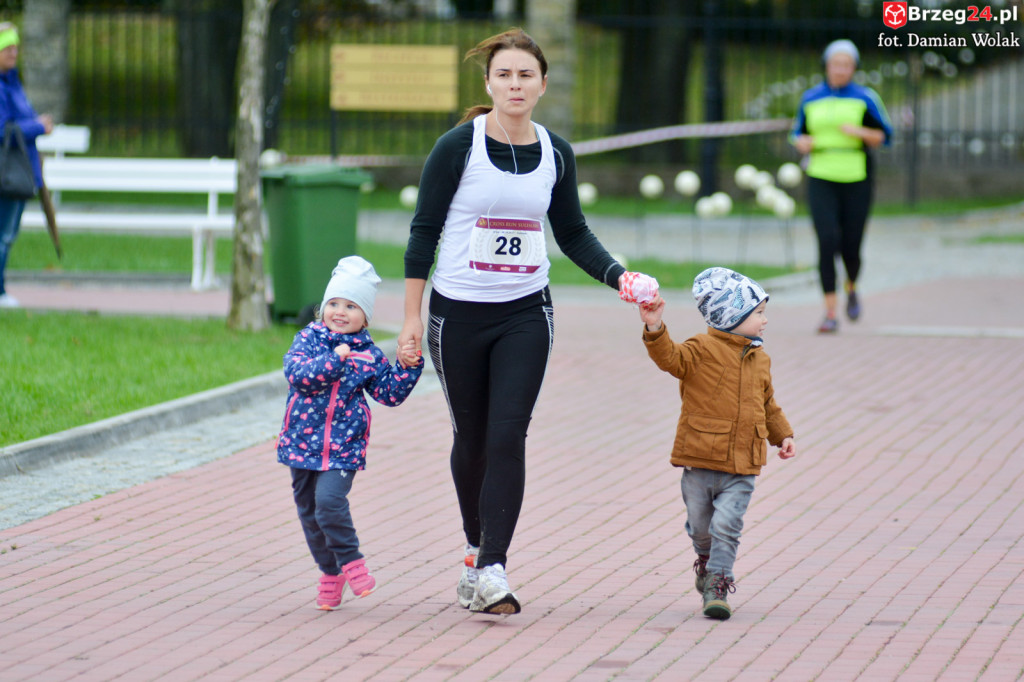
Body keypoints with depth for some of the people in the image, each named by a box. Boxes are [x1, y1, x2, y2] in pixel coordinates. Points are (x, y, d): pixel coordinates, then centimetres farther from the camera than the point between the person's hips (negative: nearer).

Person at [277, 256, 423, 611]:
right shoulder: (309, 339, 0)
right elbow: (296, 372, -17)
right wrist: (334, 359, -23)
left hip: (344, 447, -2)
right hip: (303, 443, 2)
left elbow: (390, 393, 5)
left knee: (330, 501, -23)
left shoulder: (368, 354, 4)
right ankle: (330, 572, 27)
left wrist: (407, 367, -9)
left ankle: (350, 559, -4)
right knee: (309, 510, 10)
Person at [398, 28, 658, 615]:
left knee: (508, 437, -10)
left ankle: (492, 569, -12)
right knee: (472, 440, 9)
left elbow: (573, 234, 13)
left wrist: (620, 277, -2)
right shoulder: (458, 147, -8)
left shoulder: (555, 154, 3)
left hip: (526, 315, 2)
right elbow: (425, 231, -4)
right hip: (459, 315, -2)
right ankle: (477, 550, 29)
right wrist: (412, 317, -6)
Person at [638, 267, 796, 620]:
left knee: (726, 525, -10)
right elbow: (671, 358, -24)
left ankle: (717, 585, -4)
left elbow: (768, 405, 23)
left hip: (742, 466, 3)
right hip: (700, 461, -3)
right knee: (700, 526, 10)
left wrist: (783, 435, 13)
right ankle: (707, 560, 40)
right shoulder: (703, 349, -6)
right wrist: (654, 330, -39)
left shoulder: (759, 360, 12)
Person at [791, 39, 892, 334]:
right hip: (821, 179, 1)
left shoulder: (865, 98, 1)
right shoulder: (810, 99, 7)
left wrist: (860, 132, -15)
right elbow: (798, 134, 18)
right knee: (827, 242, -15)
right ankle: (830, 312, -13)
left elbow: (884, 137, 4)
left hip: (856, 180, -1)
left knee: (851, 246, 1)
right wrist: (802, 142, -6)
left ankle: (851, 288, 37)